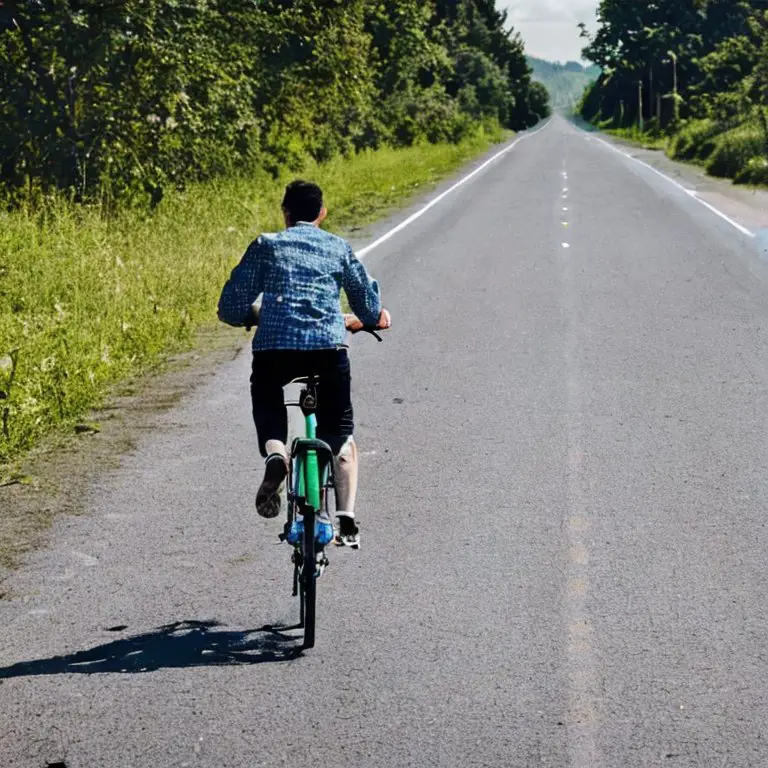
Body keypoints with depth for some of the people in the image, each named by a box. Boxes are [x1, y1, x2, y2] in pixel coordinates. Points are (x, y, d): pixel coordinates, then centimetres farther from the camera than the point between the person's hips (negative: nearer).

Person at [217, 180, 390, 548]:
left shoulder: (266, 246, 16)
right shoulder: (339, 248, 19)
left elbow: (230, 310, 12)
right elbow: (372, 311, 20)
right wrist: (353, 321, 43)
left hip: (274, 347, -1)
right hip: (329, 347, 1)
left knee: (266, 396, 28)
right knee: (341, 432, 17)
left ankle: (274, 453, -5)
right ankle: (347, 520, 2)